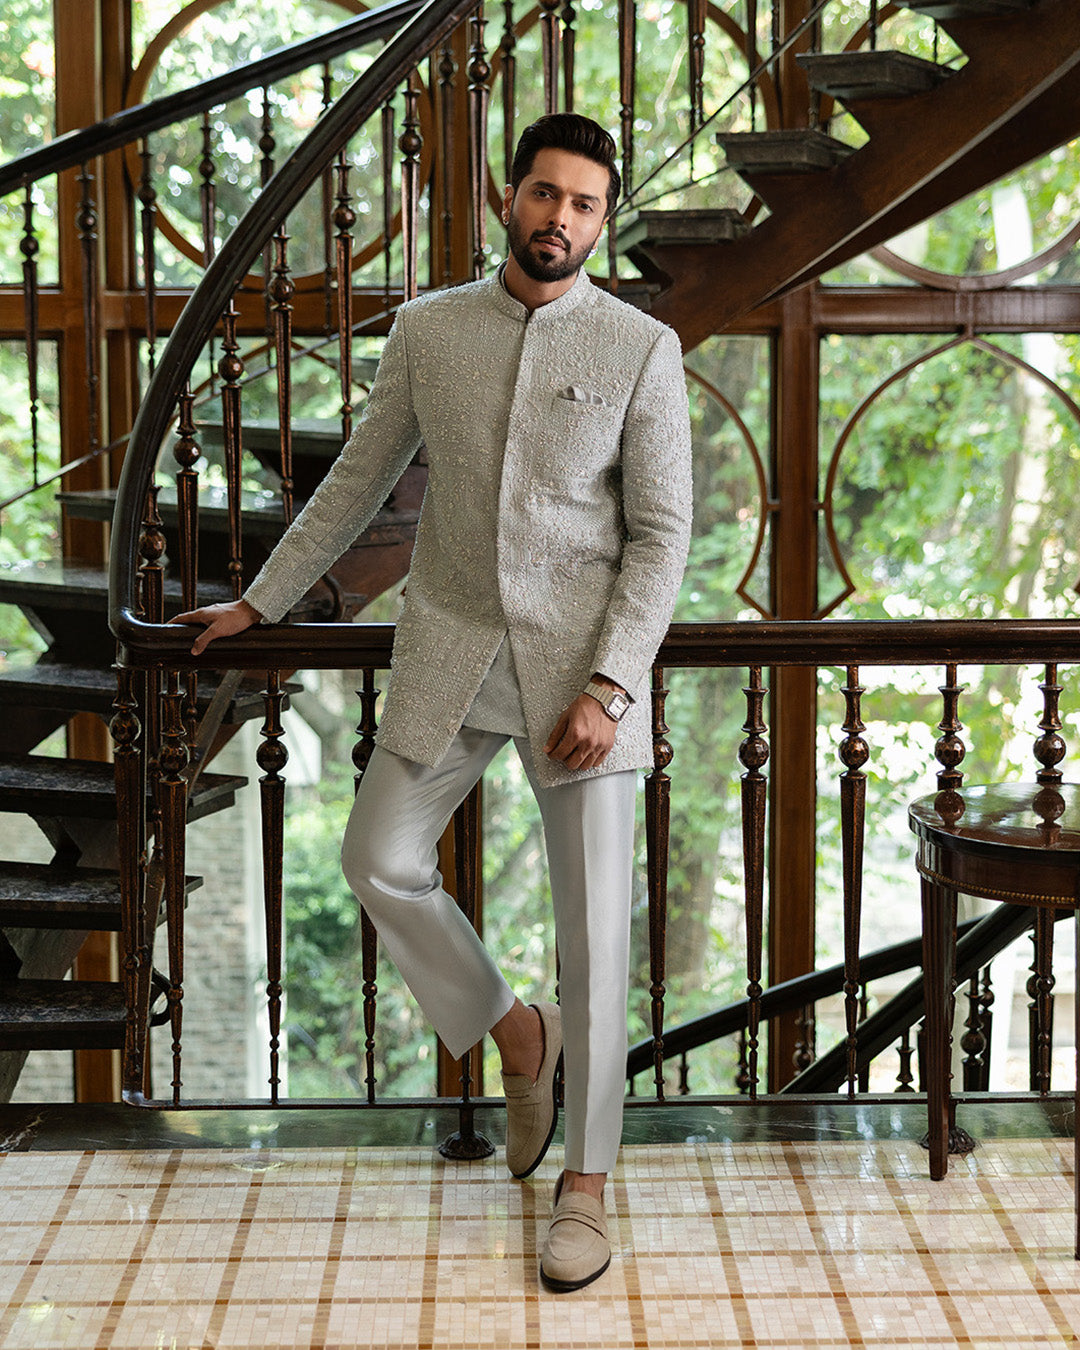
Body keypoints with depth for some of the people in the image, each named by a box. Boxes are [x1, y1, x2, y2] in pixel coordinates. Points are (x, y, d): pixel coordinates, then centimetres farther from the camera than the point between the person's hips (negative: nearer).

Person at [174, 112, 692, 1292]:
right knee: (381, 861, 1)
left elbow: (660, 534, -5)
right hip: (450, 653, 3)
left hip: (580, 660, -3)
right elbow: (358, 481, 14)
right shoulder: (426, 329, 5)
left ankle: (586, 1181, 12)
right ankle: (515, 1035, 26)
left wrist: (606, 688, -14)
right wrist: (260, 601, 17)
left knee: (592, 916, -1)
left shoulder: (641, 349, -4)